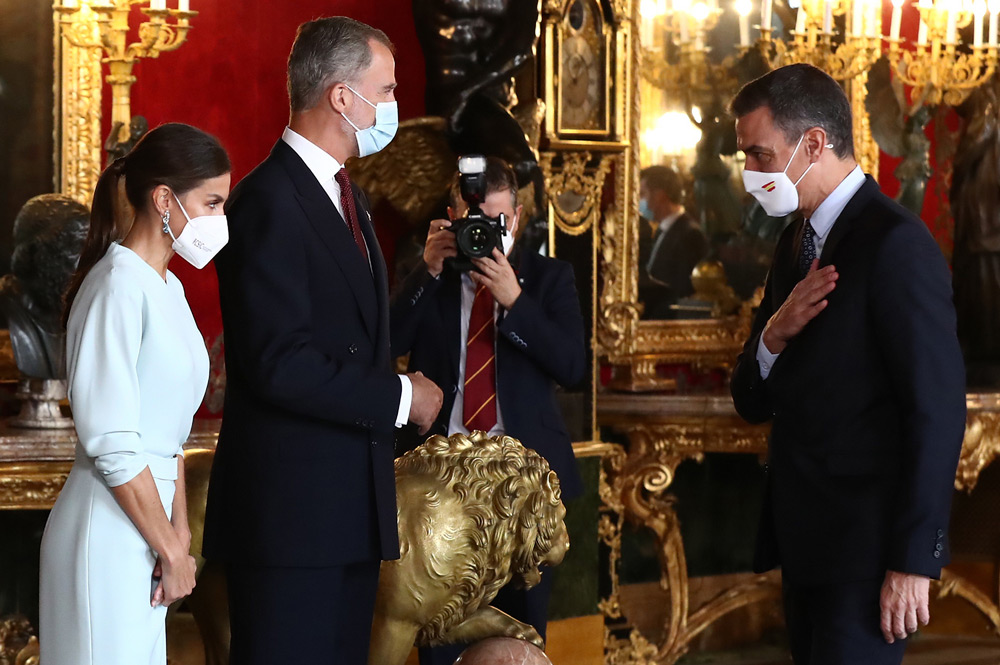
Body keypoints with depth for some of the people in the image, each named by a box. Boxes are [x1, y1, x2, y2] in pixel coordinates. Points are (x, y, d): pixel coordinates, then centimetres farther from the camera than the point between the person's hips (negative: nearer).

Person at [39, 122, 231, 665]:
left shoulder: (167, 288, 13)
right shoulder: (120, 287, -15)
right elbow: (111, 443, -19)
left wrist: (179, 533, 10)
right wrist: (171, 548, -11)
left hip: (147, 514, 9)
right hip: (108, 532, -9)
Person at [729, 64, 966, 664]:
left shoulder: (896, 244, -15)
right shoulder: (799, 240, 13)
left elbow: (938, 410, -17)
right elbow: (753, 404, 13)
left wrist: (914, 560, -18)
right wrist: (773, 335, -9)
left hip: (867, 547, -8)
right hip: (806, 540, 8)